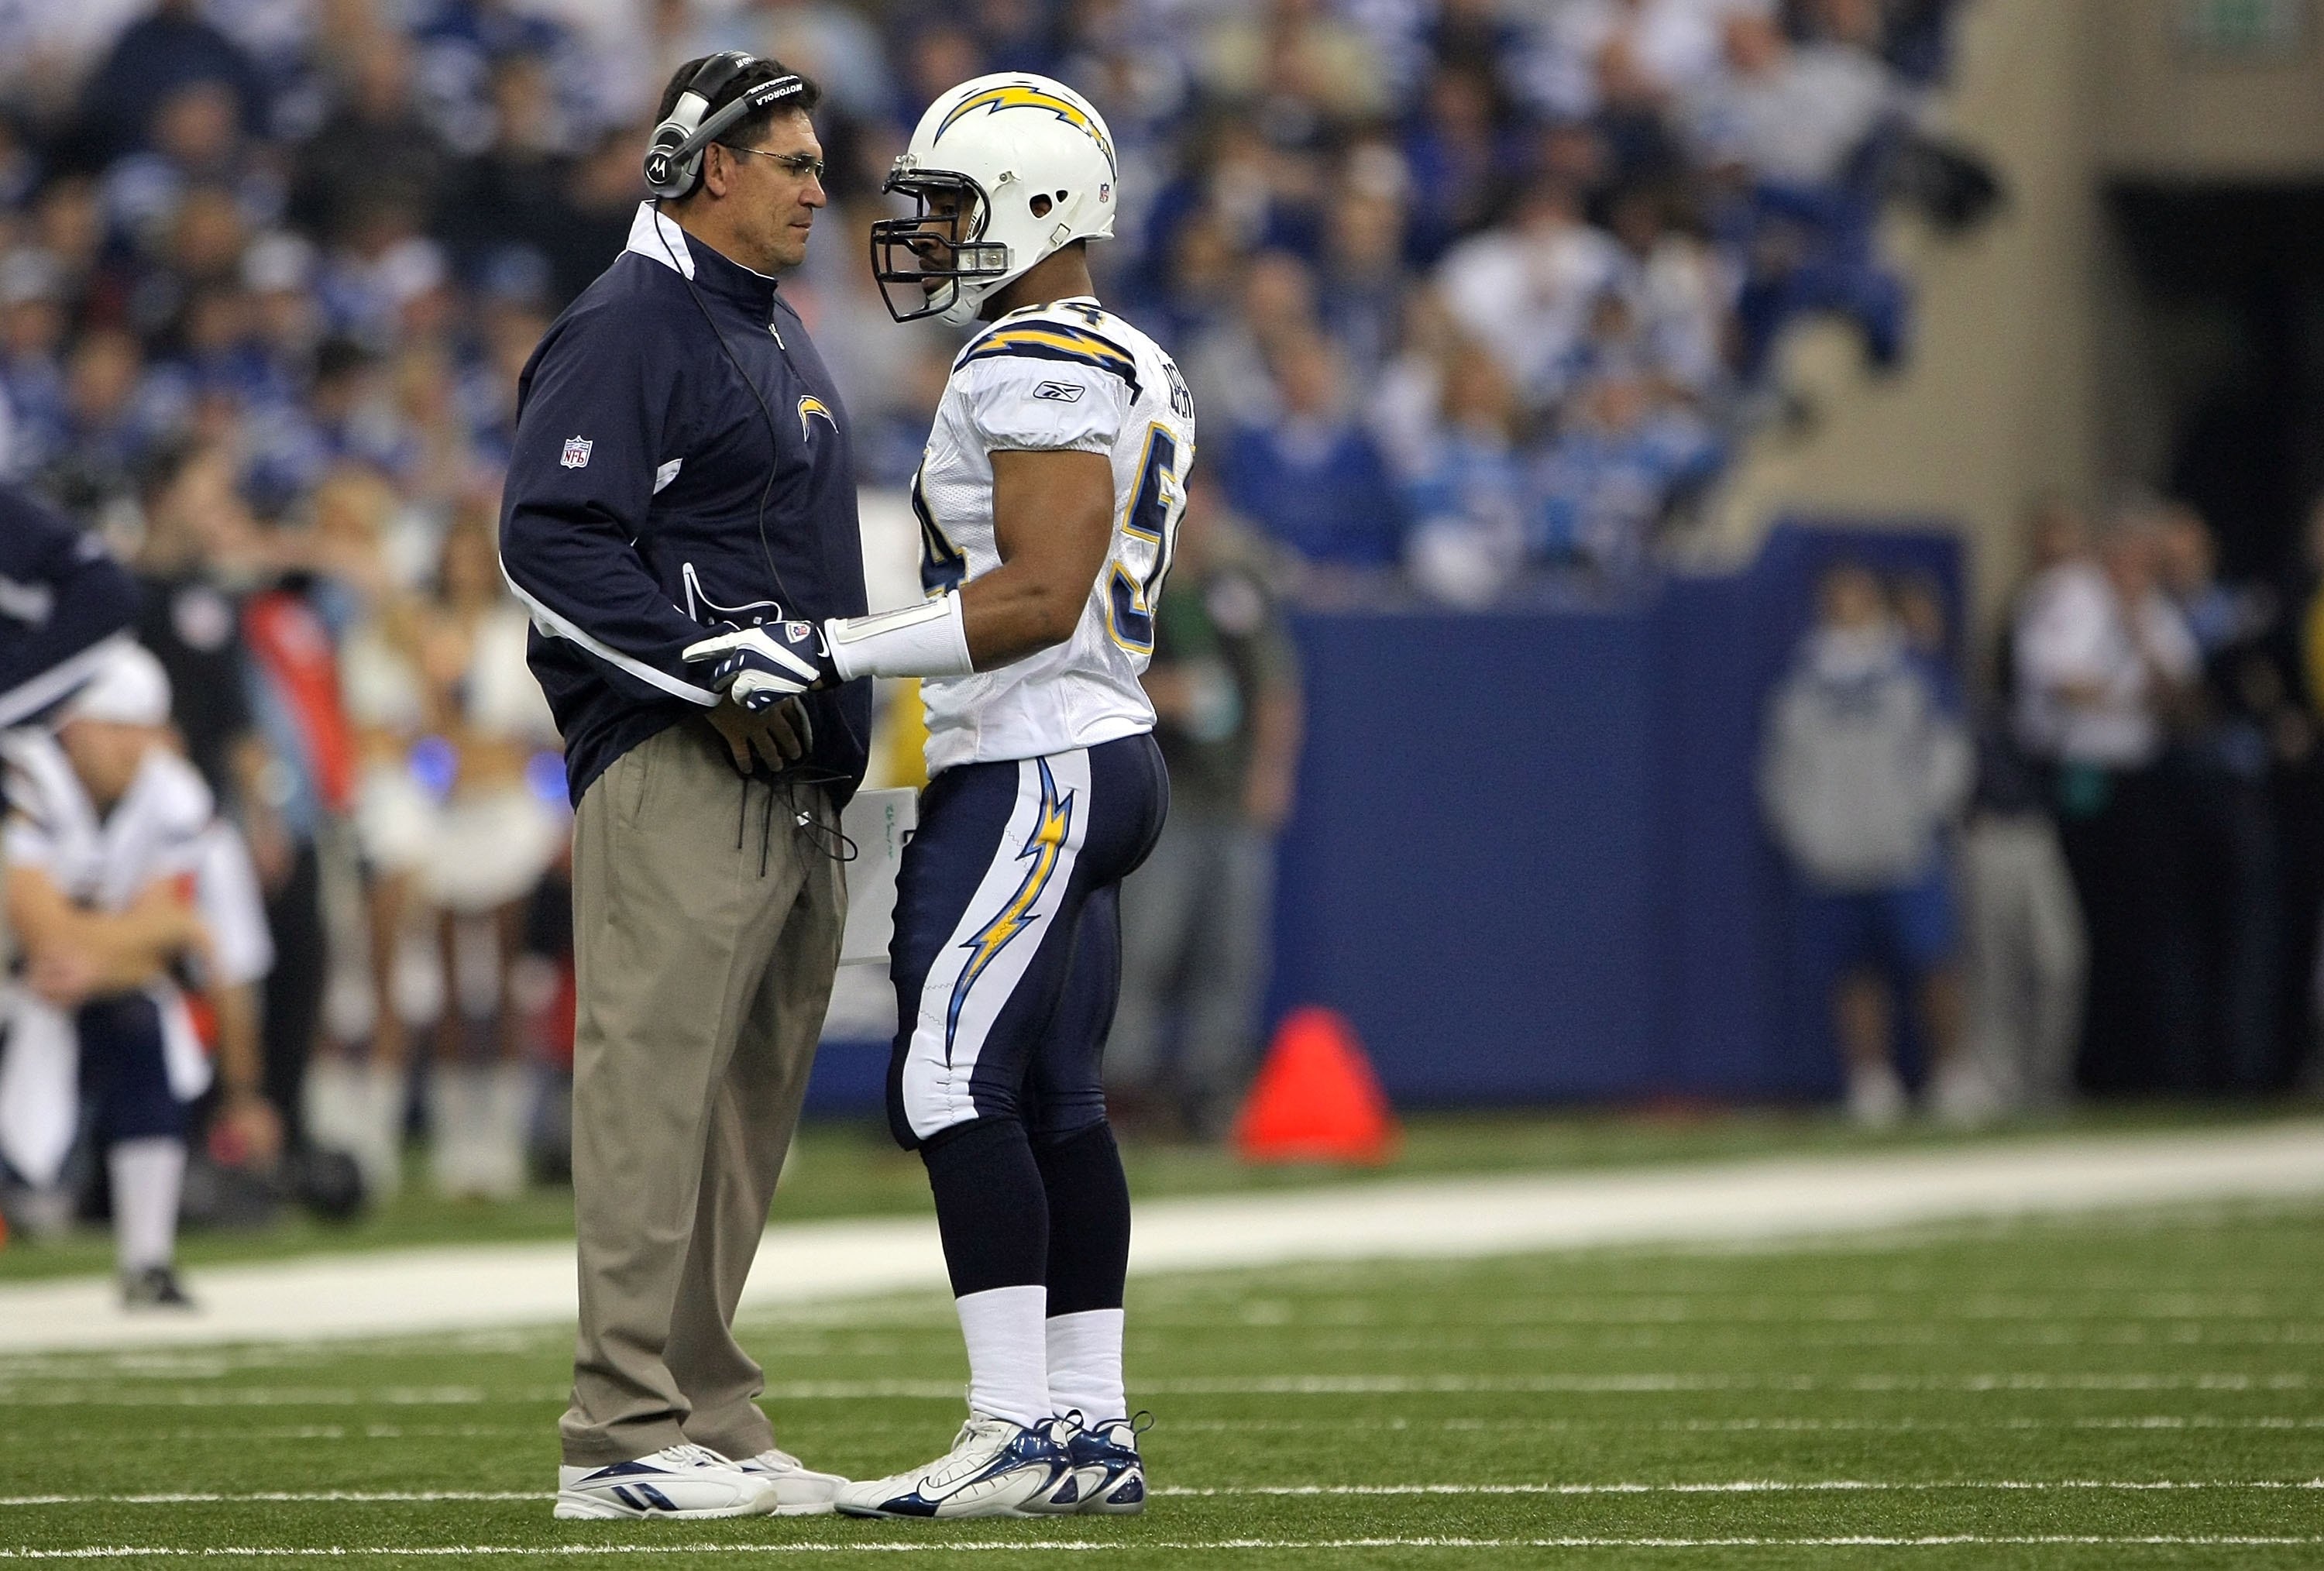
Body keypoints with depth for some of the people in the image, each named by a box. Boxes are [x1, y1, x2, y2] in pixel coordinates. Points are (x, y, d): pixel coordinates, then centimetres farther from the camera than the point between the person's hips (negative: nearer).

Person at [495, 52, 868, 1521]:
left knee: (748, 1104, 9)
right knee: (658, 1086, -11)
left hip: (792, 781, 10)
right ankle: (625, 1431, -13)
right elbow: (552, 541, -17)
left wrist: (836, 727, 20)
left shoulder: (781, 340, 22)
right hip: (676, 771, -10)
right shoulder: (631, 328, -8)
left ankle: (707, 1416, 13)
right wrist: (708, 673, -20)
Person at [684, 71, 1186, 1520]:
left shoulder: (1043, 369, -14)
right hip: (1104, 752, 10)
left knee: (954, 1085, -12)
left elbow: (1038, 602, -23)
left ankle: (1016, 1436, -15)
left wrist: (834, 652, -22)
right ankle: (1094, 1432, 10)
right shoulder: (1133, 372, 18)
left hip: (1033, 772, -10)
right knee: (1054, 1102, 10)